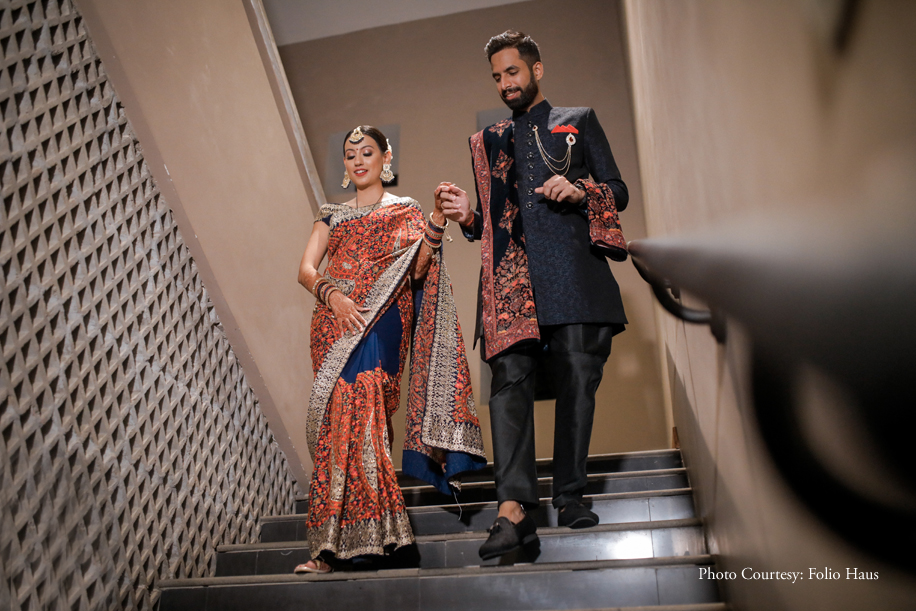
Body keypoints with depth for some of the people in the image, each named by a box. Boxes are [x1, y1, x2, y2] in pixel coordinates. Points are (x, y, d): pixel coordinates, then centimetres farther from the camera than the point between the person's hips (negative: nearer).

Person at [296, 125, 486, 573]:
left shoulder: (405, 211, 16)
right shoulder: (333, 214, 24)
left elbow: (416, 270, -1)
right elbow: (306, 270, 11)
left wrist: (437, 223, -14)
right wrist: (332, 294, -10)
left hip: (378, 322, -3)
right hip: (334, 321, 3)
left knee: (354, 408, -21)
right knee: (339, 416, -6)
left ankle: (340, 539, -20)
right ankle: (331, 546, -1)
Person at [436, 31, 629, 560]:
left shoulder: (578, 121, 20)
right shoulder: (489, 141, 27)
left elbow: (619, 191, 14)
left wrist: (580, 190, -6)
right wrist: (467, 214, 3)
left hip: (571, 266, -1)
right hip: (510, 271, 2)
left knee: (578, 380, -4)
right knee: (510, 379, -13)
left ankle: (571, 496, 8)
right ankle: (514, 509, -17)